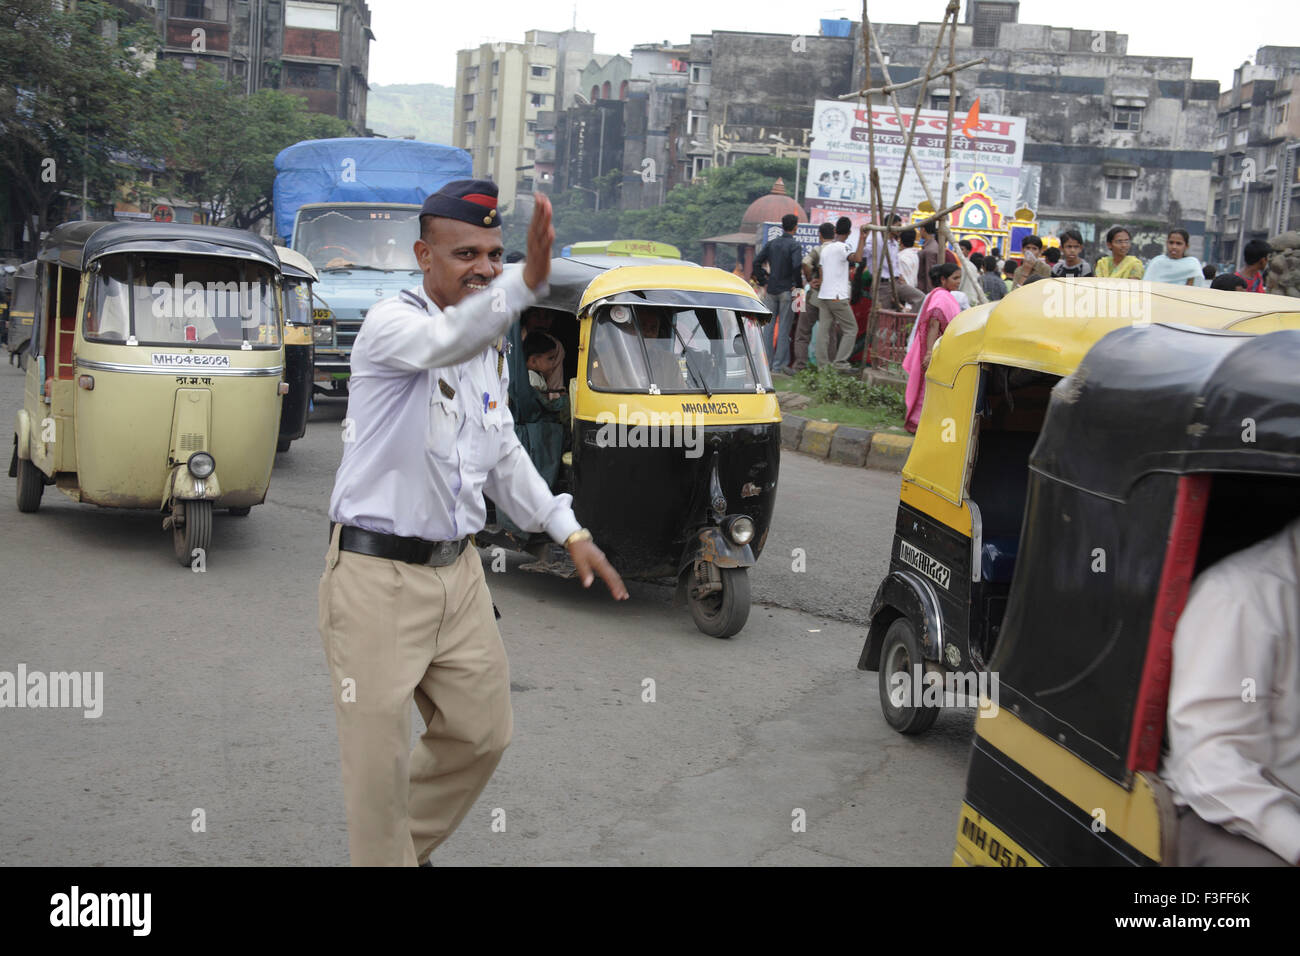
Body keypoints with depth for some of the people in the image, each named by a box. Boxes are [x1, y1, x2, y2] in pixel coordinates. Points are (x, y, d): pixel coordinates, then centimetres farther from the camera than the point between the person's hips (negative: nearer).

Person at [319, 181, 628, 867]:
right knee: (379, 760, 1)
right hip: (377, 576, -7)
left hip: (457, 571, 8)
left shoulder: (490, 346, 10)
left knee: (483, 732, 17)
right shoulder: (391, 324, -14)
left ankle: (412, 841, 40)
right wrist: (526, 283, -56)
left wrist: (570, 532, 14)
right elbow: (445, 342, -39)